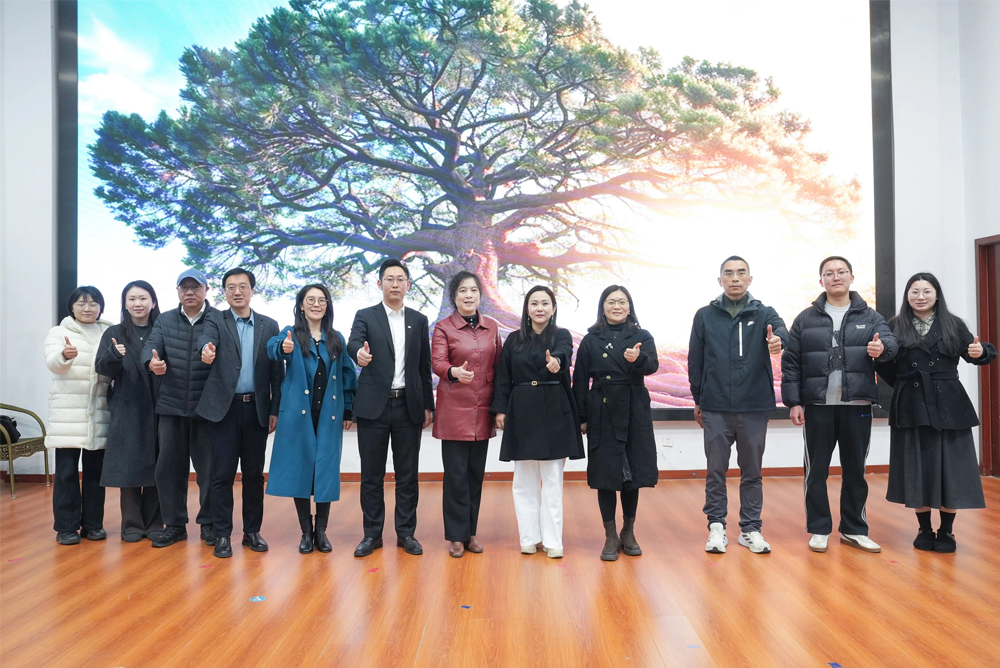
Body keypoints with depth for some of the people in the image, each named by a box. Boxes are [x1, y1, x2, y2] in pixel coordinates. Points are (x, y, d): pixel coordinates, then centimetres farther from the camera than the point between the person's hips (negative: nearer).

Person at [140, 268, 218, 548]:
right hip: (171, 406, 3)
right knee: (169, 467, 9)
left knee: (209, 467, 5)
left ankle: (209, 523, 20)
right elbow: (150, 346, -4)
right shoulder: (164, 321, 10)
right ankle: (174, 524, 23)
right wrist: (152, 362, -26)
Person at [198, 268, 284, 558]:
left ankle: (252, 531, 21)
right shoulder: (216, 320, 4)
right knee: (223, 474, 1)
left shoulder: (269, 325, 8)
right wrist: (207, 349, -45)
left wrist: (275, 410, 2)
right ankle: (222, 535, 12)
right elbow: (207, 337, -20)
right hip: (224, 407, -2)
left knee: (254, 473, 9)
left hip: (257, 408, 2)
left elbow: (277, 371, 6)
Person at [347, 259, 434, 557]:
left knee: (407, 474, 7)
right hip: (374, 405, -2)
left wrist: (428, 406, 8)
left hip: (408, 406, 2)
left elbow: (424, 366, 11)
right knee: (372, 473, 6)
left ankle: (406, 532, 18)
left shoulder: (419, 320, 10)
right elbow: (353, 343, -18)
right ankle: (372, 534, 18)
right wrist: (359, 353, -42)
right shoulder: (365, 316, 3)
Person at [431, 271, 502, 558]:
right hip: (454, 408, -3)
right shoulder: (443, 327, -1)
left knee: (476, 472, 9)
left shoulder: (492, 327, 10)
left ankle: (471, 532, 22)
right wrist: (455, 372, -36)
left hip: (482, 410, 4)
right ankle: (456, 536, 11)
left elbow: (498, 366, 12)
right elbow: (437, 362, -14)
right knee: (456, 474, -1)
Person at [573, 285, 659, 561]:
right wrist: (581, 417, 0)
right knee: (605, 474, 1)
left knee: (633, 472, 7)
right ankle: (611, 537, 14)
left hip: (634, 411, 0)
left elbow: (652, 365, -15)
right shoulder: (591, 340, 4)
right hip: (602, 412, 0)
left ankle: (628, 532, 25)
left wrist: (638, 358, -37)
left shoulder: (642, 337, 4)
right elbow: (580, 381, 4)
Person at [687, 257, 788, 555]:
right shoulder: (705, 316, 5)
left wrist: (778, 340, -41)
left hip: (753, 407, 0)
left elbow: (780, 331, -18)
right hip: (716, 408, 0)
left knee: (752, 471, 9)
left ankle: (750, 528, 21)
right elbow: (695, 361, 8)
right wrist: (698, 400, 6)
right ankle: (717, 526, 18)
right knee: (716, 470, 6)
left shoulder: (764, 314, 5)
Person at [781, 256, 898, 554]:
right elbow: (790, 363, 2)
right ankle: (819, 530, 18)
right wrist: (793, 401, -5)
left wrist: (883, 347, -31)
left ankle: (853, 529, 25)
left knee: (855, 470, 11)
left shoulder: (870, 317, 9)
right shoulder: (805, 319, 5)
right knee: (816, 471, 5)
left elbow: (890, 340, -7)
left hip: (857, 406, 1)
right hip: (817, 406, -1)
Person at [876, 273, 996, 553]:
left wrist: (981, 353, -20)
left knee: (949, 467, 1)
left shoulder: (954, 325, 6)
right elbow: (885, 366, -1)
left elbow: (973, 353, 0)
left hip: (949, 406, 1)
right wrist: (903, 386, -17)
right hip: (911, 407, 0)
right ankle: (924, 529, 17)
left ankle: (946, 531, 14)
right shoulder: (896, 327, 3)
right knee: (918, 467, 4)